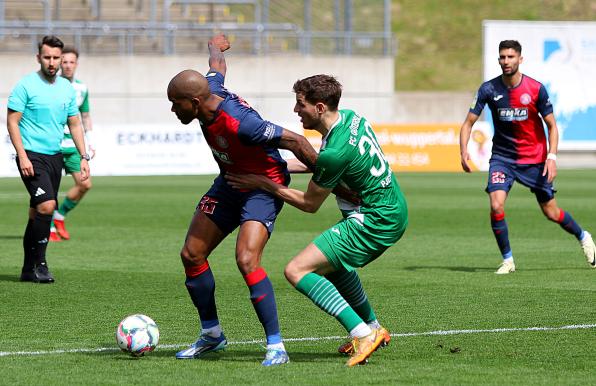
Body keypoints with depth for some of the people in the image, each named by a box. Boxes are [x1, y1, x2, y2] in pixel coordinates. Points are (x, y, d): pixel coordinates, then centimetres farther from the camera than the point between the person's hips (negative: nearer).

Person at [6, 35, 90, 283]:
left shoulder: (67, 88, 10)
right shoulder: (26, 85, -7)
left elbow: (74, 124, 18)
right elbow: (12, 121, -8)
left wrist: (84, 157, 11)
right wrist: (22, 156, -16)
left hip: (55, 157, 6)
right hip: (31, 156, -6)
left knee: (37, 213, 10)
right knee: (46, 205, -20)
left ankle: (29, 270, 16)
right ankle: (38, 264, -10)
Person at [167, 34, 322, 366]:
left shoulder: (240, 123, -36)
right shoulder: (209, 89, -12)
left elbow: (295, 141, -30)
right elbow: (217, 65, 12)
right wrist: (216, 46, 36)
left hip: (264, 186, -9)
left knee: (246, 260, -26)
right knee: (192, 254, 7)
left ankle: (276, 346, -18)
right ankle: (211, 335, 24)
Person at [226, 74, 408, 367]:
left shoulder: (335, 152, -24)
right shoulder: (350, 117, 2)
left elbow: (310, 204, -11)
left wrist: (264, 183, -4)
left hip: (374, 222, -10)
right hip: (393, 212, 10)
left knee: (296, 271, -13)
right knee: (333, 263, 33)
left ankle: (363, 334, -16)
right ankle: (373, 328, 41)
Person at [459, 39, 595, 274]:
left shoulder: (536, 89, -12)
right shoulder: (489, 89, -10)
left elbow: (552, 125, -5)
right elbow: (469, 122, -6)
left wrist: (552, 157, -18)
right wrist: (464, 151, -23)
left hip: (534, 158, -1)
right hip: (502, 157, 1)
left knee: (551, 213, 6)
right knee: (496, 206, -20)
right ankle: (507, 260, -4)